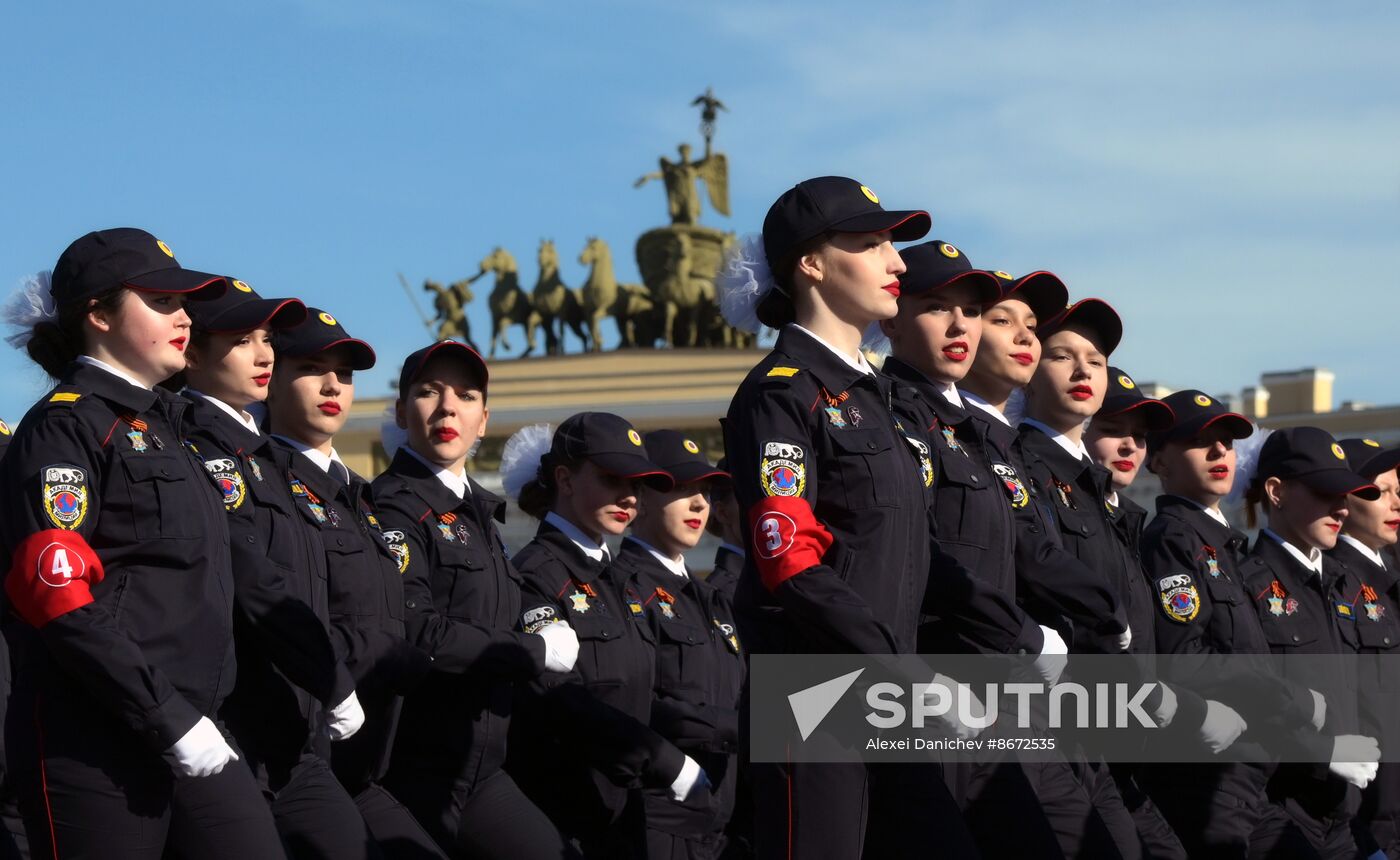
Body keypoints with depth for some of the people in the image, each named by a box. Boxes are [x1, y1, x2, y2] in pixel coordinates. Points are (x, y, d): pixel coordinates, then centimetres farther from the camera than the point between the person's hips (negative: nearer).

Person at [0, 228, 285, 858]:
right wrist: (169, 721, -18)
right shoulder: (64, 428, -7)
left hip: (190, 732, 8)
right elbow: (60, 600, -17)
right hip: (94, 748, -8)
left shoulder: (163, 426, 18)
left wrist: (193, 715, 12)